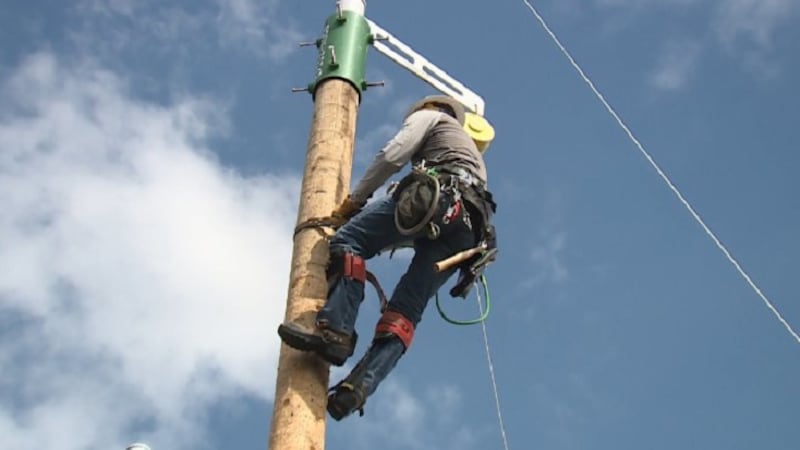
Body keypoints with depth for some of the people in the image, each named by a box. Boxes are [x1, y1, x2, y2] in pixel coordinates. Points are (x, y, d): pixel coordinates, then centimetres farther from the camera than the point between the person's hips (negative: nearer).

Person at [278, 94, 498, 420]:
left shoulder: (430, 116, 25)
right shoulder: (471, 152, 47)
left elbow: (393, 155, 6)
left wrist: (355, 200, 11)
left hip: (438, 194, -7)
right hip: (469, 228, 7)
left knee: (349, 239, -12)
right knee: (406, 308, -4)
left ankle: (335, 331, -31)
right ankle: (359, 387, -22)